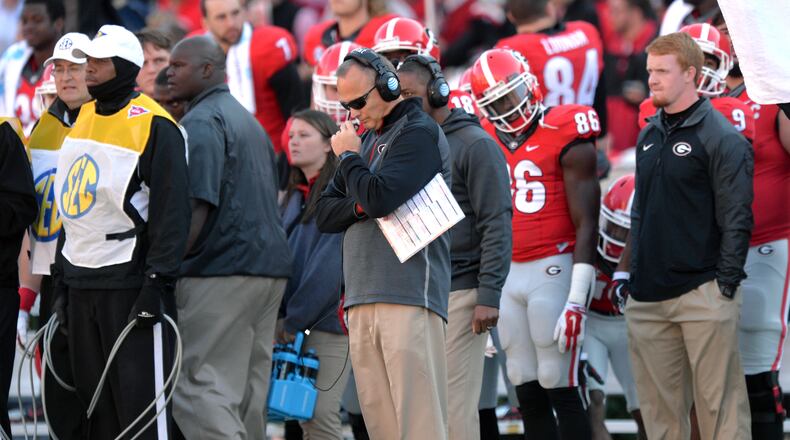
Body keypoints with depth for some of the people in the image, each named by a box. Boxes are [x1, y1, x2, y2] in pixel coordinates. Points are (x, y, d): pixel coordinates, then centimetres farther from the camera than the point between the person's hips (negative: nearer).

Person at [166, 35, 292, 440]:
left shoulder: (201, 123, -9)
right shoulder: (249, 121, 22)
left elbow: (197, 209, -18)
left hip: (221, 270, -10)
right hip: (270, 266, 10)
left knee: (198, 385, -11)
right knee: (248, 392, 10)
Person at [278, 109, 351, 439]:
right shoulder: (295, 196, 18)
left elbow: (330, 263, -14)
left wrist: (295, 319, -12)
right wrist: (279, 316, -1)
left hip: (329, 319, -8)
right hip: (296, 323, 8)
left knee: (319, 412, -14)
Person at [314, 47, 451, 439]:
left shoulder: (419, 134, -4)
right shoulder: (366, 139, 23)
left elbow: (380, 197, -18)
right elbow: (324, 215, 20)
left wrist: (348, 157, 0)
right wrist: (361, 206, -1)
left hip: (408, 294, -8)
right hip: (361, 298, 8)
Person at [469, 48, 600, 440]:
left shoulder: (565, 139, -8)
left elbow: (585, 225, -10)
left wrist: (576, 300, -15)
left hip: (553, 270, -6)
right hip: (506, 274, 6)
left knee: (560, 388, -8)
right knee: (528, 394, 7)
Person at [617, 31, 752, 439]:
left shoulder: (721, 138, -7)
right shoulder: (649, 136, 16)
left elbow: (736, 221, -10)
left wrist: (725, 287, -13)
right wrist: (626, 270, 16)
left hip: (701, 295, -7)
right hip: (648, 297, 7)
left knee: (719, 405, -5)